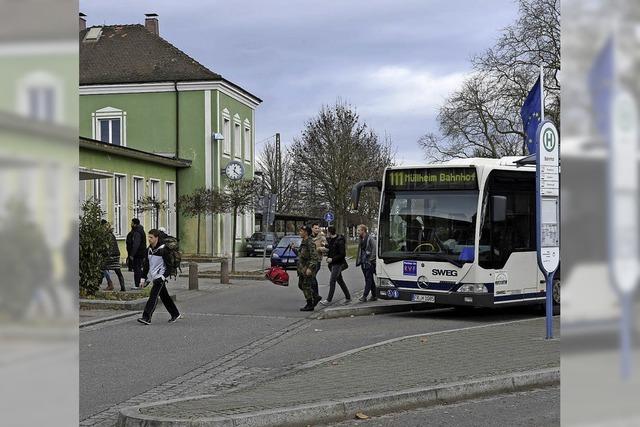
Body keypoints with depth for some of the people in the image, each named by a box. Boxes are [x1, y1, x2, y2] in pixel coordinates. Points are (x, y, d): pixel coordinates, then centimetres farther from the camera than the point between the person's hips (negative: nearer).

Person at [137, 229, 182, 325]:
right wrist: (144, 278, 13)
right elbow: (146, 265, 16)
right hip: (153, 277, 8)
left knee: (153, 296, -15)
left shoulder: (163, 249, -13)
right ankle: (175, 314, 26)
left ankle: (146, 317, -20)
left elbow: (169, 265, -12)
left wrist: (164, 276, -20)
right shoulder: (149, 250, 9)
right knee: (164, 297, 14)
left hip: (160, 276, -8)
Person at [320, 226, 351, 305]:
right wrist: (328, 256, 8)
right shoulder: (330, 240, 9)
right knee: (340, 280, 14)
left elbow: (343, 254, -18)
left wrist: (332, 259, -19)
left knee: (332, 281, -10)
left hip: (338, 264, -9)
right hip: (333, 263, 9)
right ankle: (348, 297, 22)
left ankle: (329, 300, -7)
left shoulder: (340, 241, -17)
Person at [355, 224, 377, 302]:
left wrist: (370, 260, -17)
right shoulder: (361, 240, 14)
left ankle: (365, 296, -12)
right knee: (369, 279, 12)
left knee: (368, 279, -8)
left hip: (369, 263, -9)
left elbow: (374, 249, -15)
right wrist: (359, 260, 14)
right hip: (363, 263, 9)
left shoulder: (370, 239, -12)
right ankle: (374, 295, 18)